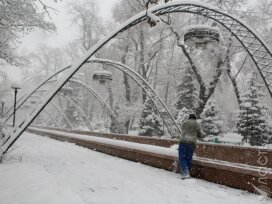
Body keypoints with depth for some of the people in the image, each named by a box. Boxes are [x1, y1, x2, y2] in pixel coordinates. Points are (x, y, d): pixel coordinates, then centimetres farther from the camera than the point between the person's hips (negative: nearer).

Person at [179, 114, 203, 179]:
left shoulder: (184, 123, 13)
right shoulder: (197, 124, 9)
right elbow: (200, 135, 11)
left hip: (183, 142, -1)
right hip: (192, 143, 1)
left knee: (182, 158, 1)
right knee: (189, 158, 9)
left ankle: (185, 173, -11)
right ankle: (187, 173, 14)